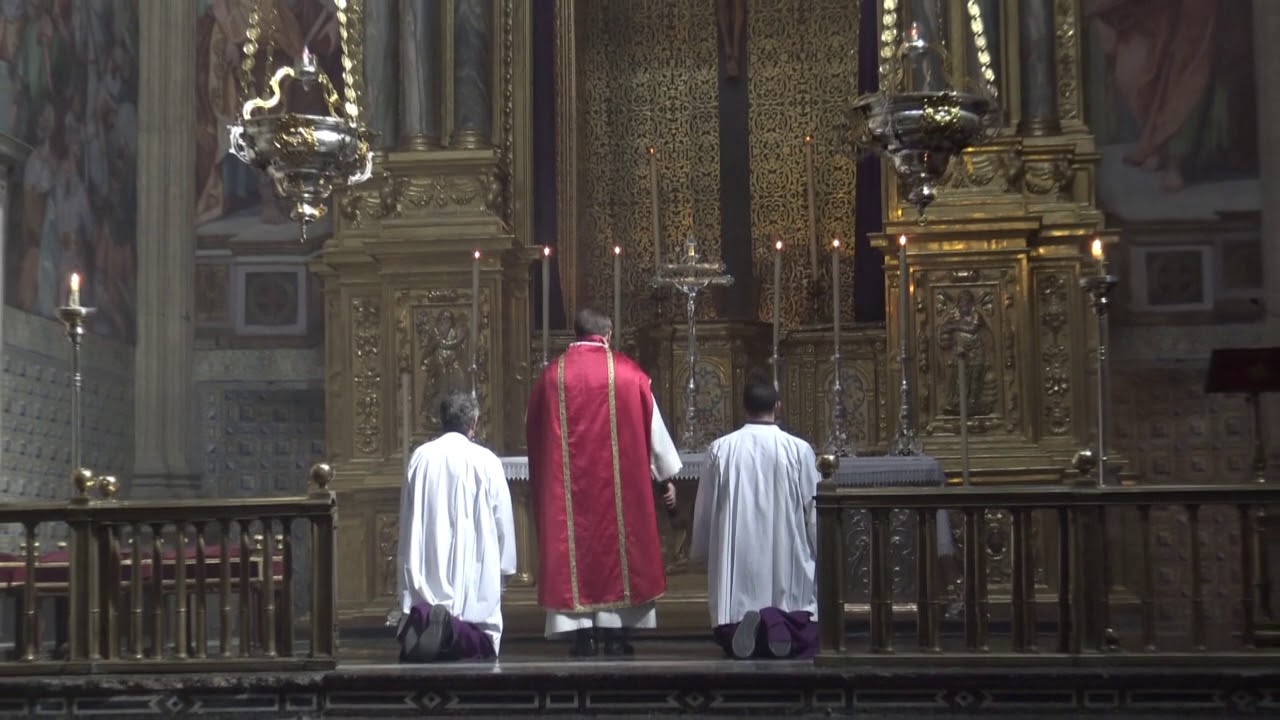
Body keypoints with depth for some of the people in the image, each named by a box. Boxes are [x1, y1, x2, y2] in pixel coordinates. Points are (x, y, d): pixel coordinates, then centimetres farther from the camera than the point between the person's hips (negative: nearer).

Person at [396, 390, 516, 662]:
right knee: (479, 646, 2)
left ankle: (426, 622, -25)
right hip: (474, 567, -3)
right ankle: (458, 632, -29)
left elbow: (407, 516, 11)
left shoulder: (420, 457, 3)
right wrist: (504, 567, 14)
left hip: (427, 569, 3)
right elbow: (502, 519, 1)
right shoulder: (486, 461, -4)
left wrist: (409, 562, 23)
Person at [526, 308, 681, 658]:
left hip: (566, 485, 1)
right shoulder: (627, 372, -2)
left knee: (573, 547, 5)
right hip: (620, 483, -1)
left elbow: (533, 431, 10)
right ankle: (616, 634, 6)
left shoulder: (553, 374, 2)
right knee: (617, 540, 7)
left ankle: (582, 633, 1)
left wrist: (540, 480, 25)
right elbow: (653, 426, 3)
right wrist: (666, 476, 11)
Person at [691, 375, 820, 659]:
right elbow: (814, 510, 0)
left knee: (732, 641, 14)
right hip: (788, 564, -1)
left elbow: (704, 510, 7)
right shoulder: (799, 450, -5)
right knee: (805, 638, 9)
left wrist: (701, 552, 23)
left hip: (737, 566, 1)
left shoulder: (720, 449, -2)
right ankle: (782, 623, -25)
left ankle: (743, 624, -21)